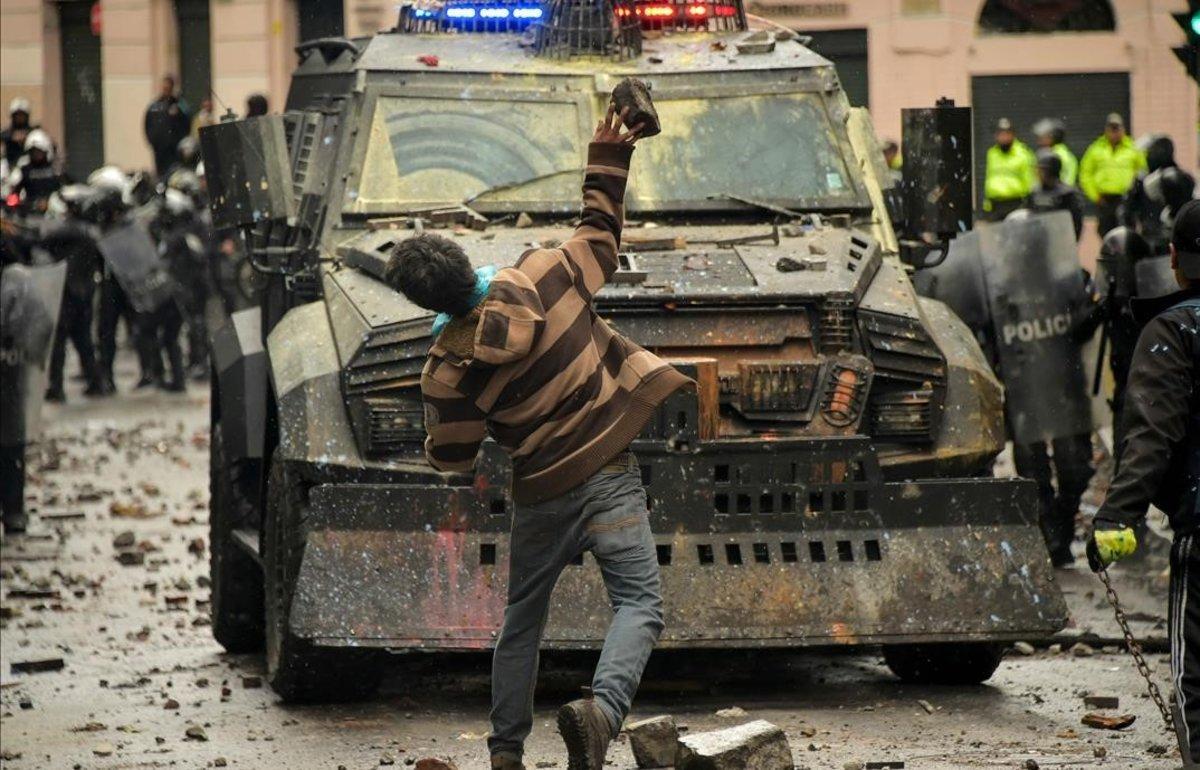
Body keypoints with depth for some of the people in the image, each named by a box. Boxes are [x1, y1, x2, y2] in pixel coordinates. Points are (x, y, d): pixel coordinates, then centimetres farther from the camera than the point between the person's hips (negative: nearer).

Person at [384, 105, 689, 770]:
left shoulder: (450, 369, -12)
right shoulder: (544, 277, -11)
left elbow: (451, 457, -2)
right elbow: (600, 238, 7)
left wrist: (435, 401, 15)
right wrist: (607, 158, 16)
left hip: (542, 491, 1)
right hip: (609, 474, -1)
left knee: (522, 620, 20)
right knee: (638, 603, -5)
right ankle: (602, 705, -30)